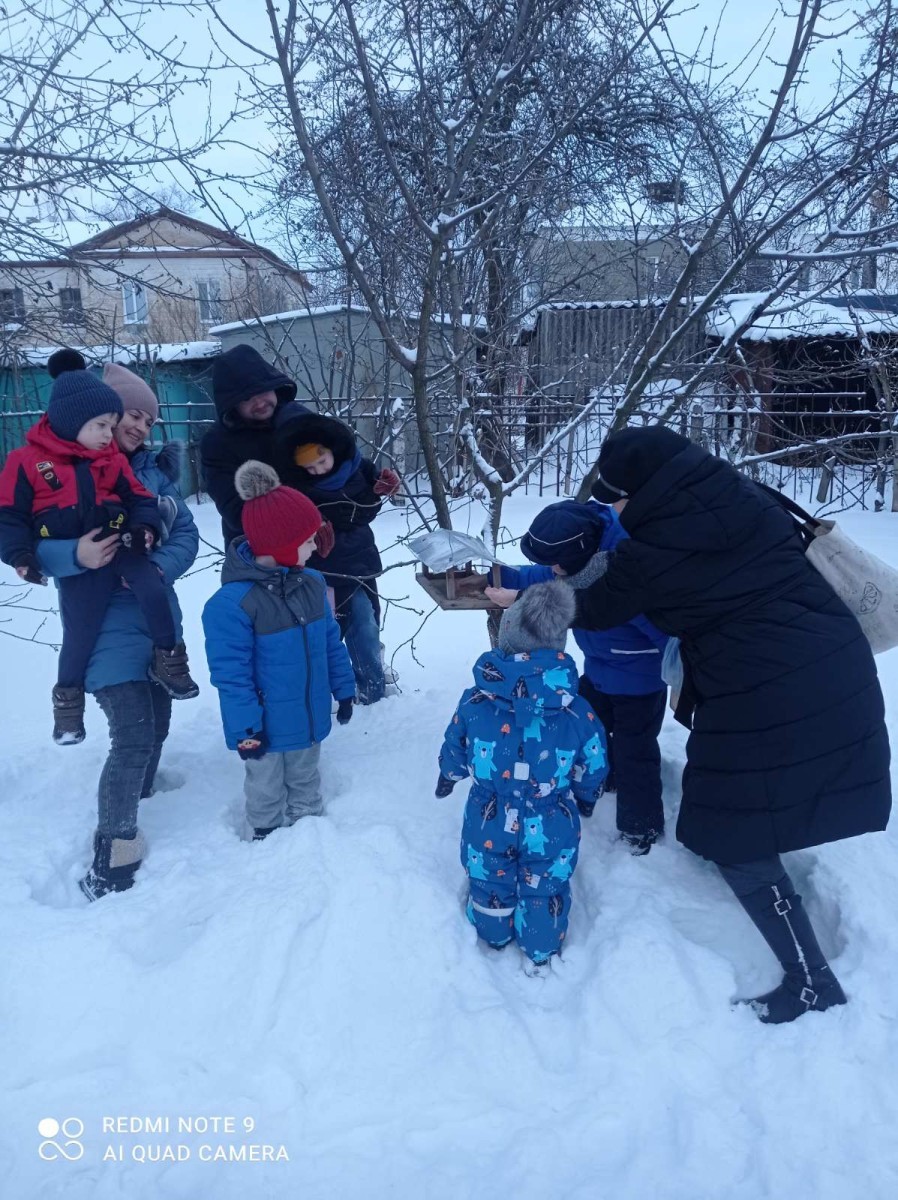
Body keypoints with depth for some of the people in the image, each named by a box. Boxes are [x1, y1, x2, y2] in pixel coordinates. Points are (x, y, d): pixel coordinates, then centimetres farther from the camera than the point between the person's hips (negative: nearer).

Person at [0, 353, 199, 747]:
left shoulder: (112, 460, 8)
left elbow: (139, 498, 10)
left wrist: (144, 526, -11)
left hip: (118, 546, 3)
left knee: (153, 590, -19)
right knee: (79, 630, 1)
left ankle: (168, 660, 2)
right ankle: (69, 697, 25)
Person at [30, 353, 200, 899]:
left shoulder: (150, 468, 7)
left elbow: (186, 531, 3)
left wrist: (158, 568, -16)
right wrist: (76, 555, -31)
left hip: (158, 616, 7)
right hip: (107, 624, -7)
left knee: (156, 727, 15)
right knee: (133, 736, -13)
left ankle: (129, 825, 35)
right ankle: (111, 863, 0)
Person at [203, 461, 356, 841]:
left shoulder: (311, 583, -4)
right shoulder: (232, 601, -26)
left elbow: (331, 643, 6)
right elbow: (230, 673, -22)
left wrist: (343, 689, 11)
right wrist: (246, 729, -19)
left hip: (309, 717, 6)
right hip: (266, 725, -5)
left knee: (305, 780, 26)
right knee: (266, 788, 19)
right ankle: (266, 836, 41)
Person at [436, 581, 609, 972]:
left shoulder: (474, 702, -20)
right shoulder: (577, 712, -21)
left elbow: (454, 753, -3)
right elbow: (592, 772, -6)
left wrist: (447, 777, 20)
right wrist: (587, 796, 18)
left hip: (488, 823, 1)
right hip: (551, 829, -1)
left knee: (489, 881, 27)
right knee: (546, 890, 24)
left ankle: (493, 938, 52)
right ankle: (541, 954, 45)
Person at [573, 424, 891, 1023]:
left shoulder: (651, 550, -15)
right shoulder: (745, 496, 4)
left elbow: (595, 609, 2)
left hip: (766, 702, -9)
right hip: (838, 674, 9)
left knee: (741, 844, 8)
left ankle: (813, 984, 20)